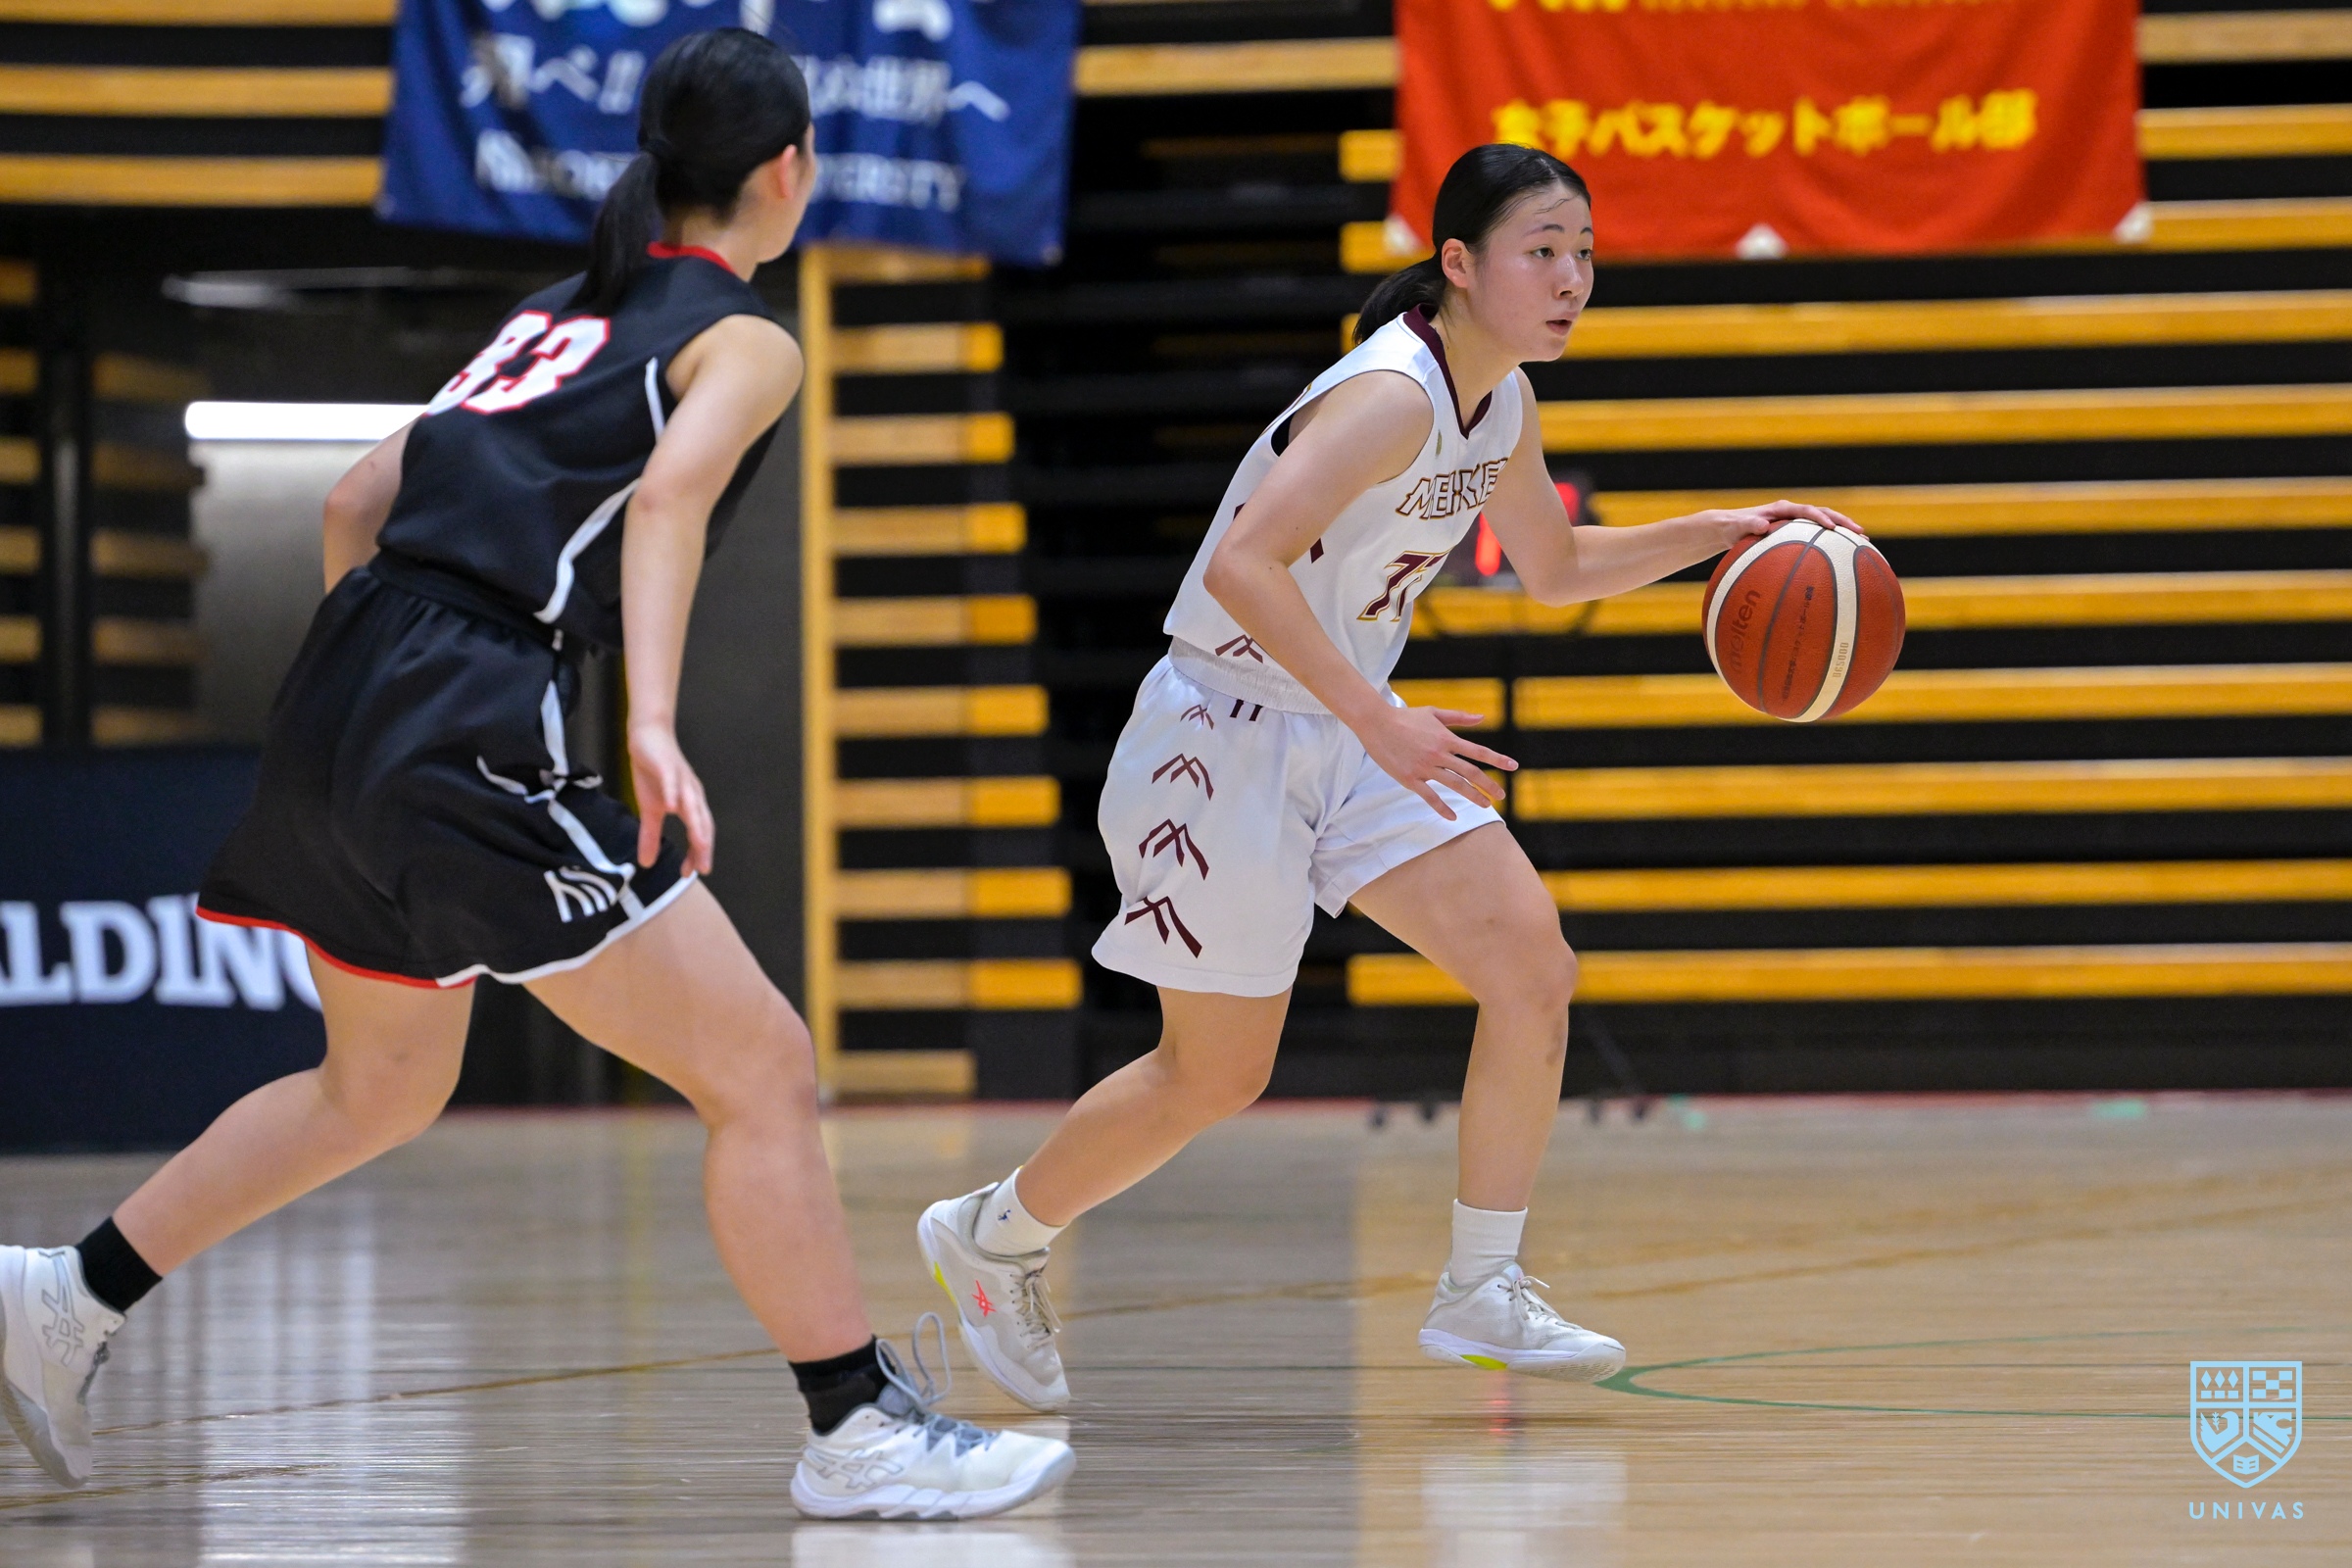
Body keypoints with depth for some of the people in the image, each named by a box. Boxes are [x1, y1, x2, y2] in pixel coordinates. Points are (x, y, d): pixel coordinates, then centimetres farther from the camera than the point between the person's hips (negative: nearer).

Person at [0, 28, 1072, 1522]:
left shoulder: (559, 315, 23)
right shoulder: (742, 339, 0)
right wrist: (653, 720, -32)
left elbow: (359, 503, 23)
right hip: (474, 734, -9)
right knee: (764, 1071, -3)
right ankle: (860, 1431, -4)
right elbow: (671, 494, -21)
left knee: (383, 1084, 28)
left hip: (349, 688, 9)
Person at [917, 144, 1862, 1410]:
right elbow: (1242, 565, -35)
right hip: (1222, 740, -8)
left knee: (1532, 968, -7)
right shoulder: (1390, 396, -25)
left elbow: (1555, 569, 22)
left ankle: (1480, 1293, 1)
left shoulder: (1502, 404, 4)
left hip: (1348, 735, 8)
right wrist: (1378, 720, -38)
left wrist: (1709, 535, 8)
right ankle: (993, 1236, 26)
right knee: (1216, 1075, 2)